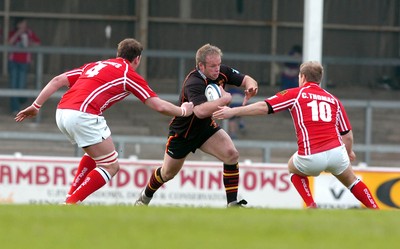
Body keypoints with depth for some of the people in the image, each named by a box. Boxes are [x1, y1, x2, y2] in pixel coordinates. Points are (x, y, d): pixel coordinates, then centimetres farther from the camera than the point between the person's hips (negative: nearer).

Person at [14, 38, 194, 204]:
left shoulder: (95, 65, 27)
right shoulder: (129, 74, 10)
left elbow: (57, 80, 20)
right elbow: (159, 106, 7)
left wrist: (36, 106, 22)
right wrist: (183, 111, 25)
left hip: (62, 113, 8)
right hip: (84, 115, -8)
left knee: (94, 154, 30)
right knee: (110, 166, 2)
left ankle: (70, 198, 23)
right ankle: (70, 205, -7)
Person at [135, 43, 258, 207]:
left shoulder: (222, 72, -15)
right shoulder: (193, 83, -36)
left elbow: (247, 80, -7)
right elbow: (200, 111, -52)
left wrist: (250, 86, -31)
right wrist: (226, 99, -48)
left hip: (206, 127, 5)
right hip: (182, 132, -5)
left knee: (231, 155, -20)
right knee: (168, 173, 14)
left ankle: (232, 203, -15)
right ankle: (146, 196, 46)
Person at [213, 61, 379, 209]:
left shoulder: (295, 94, 11)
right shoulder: (333, 100, 19)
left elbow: (264, 107, 2)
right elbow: (347, 135, 19)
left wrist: (233, 111, 7)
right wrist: (349, 152, 39)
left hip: (311, 157, -2)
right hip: (336, 152, 2)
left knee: (293, 167, 30)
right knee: (350, 179, 28)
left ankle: (311, 207, 15)